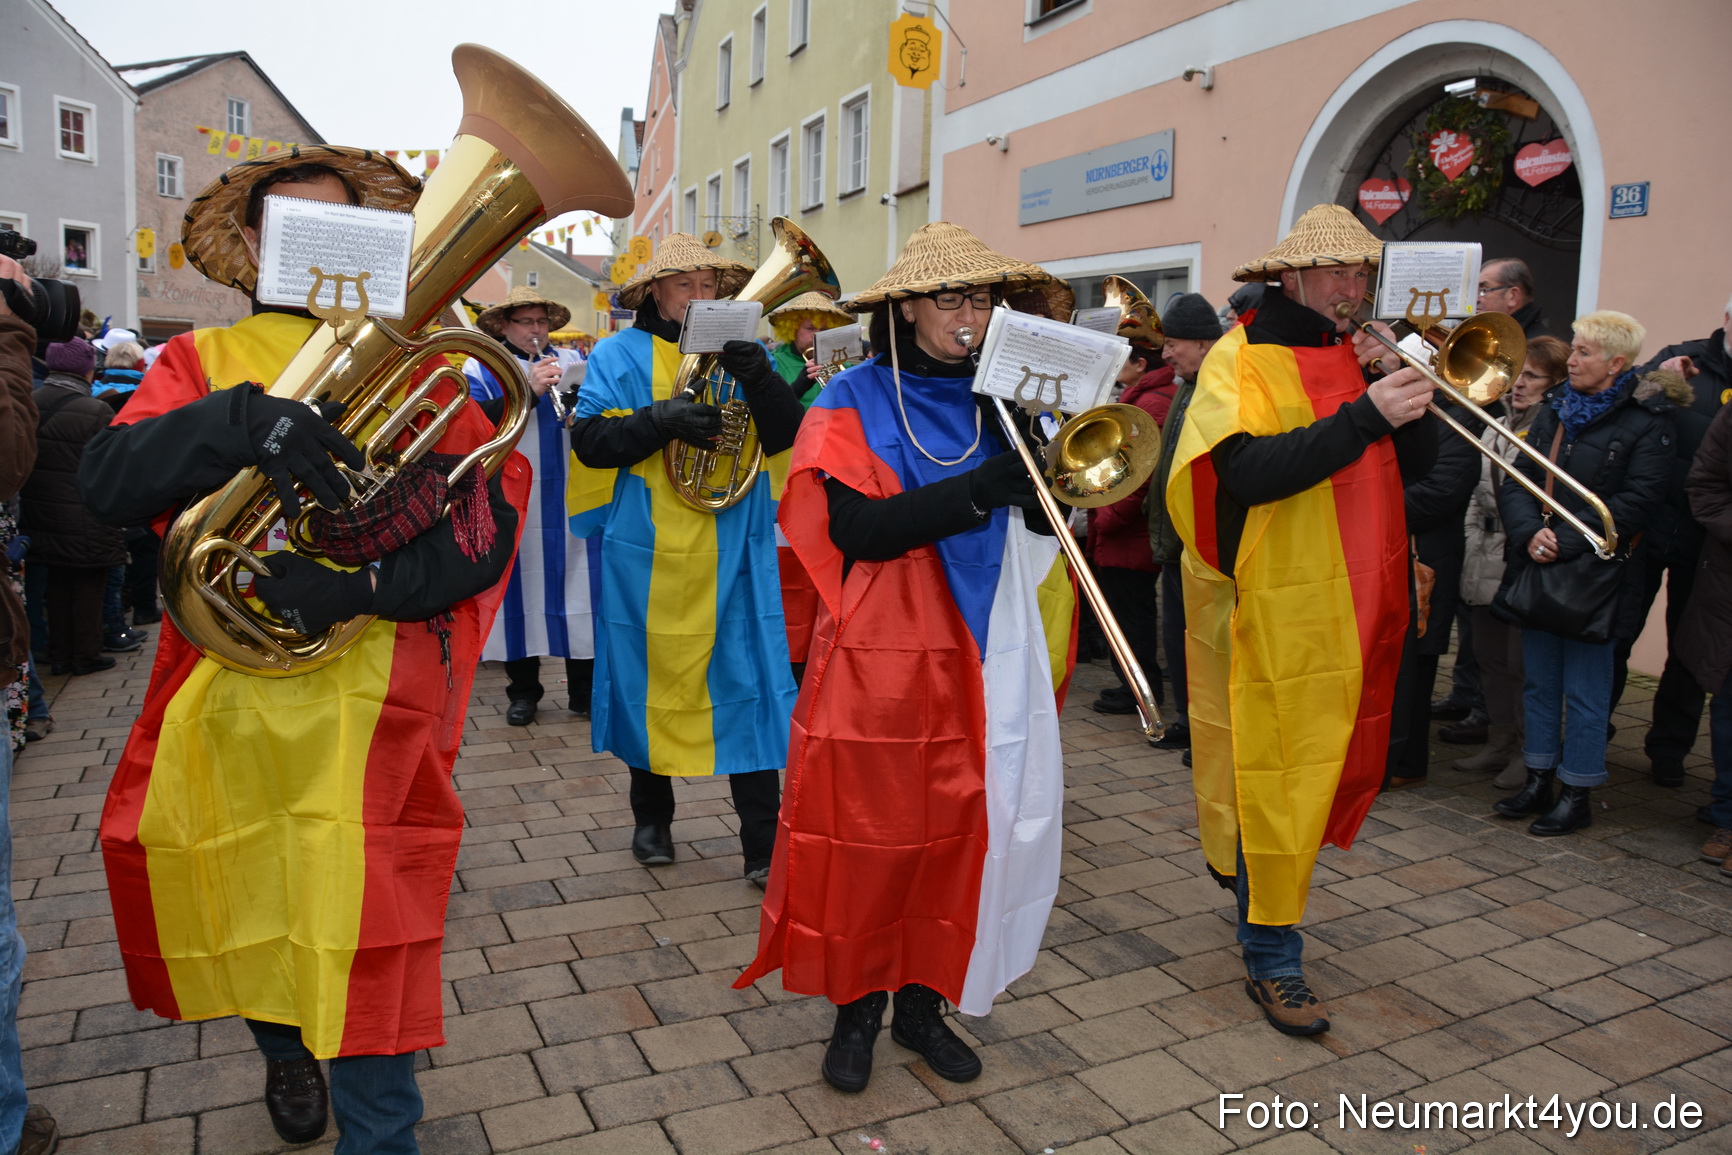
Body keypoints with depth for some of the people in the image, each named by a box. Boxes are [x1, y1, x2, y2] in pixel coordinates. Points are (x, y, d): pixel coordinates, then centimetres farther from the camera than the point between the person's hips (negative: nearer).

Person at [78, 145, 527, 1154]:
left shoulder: (418, 365, 7)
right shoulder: (205, 361, 9)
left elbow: (488, 527, -6)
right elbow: (108, 484, -9)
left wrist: (368, 584, -22)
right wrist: (242, 420, -26)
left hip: (372, 708, -2)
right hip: (225, 697, 2)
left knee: (365, 931, -2)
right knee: (237, 908, 15)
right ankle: (286, 1050, 48)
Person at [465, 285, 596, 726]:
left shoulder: (573, 361, 13)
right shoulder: (481, 369, 6)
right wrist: (527, 391, -19)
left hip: (571, 501, 2)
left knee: (577, 588, 4)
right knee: (520, 590, 4)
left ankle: (584, 689, 15)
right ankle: (523, 690, 18)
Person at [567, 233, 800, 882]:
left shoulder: (740, 351, 11)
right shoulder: (619, 355, 6)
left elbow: (785, 437, 0)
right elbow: (589, 440, -5)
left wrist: (758, 377, -18)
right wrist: (660, 420, -19)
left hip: (733, 554, 1)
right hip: (648, 551, -1)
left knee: (746, 683, -2)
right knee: (651, 678, 9)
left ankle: (763, 844, 6)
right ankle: (651, 816, 30)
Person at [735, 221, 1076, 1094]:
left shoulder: (995, 399, 10)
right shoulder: (853, 403, -2)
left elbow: (1042, 521, 5)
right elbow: (858, 532, -16)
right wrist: (976, 490, -24)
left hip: (977, 657, 4)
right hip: (878, 659, -4)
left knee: (959, 829, 9)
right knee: (868, 835, 4)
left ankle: (924, 999, 28)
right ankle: (857, 1006, 25)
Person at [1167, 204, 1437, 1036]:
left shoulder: (1355, 355, 13)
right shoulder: (1242, 358, -8)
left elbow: (1414, 465, 9)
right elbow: (1253, 471, -24)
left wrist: (1406, 392, -7)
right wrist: (1363, 415, -27)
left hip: (1356, 607, 8)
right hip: (1280, 611, -7)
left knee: (1335, 763, 19)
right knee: (1279, 776, -1)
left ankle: (1240, 862, 44)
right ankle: (1271, 962, 12)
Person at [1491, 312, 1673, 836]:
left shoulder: (1644, 423, -6)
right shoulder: (1554, 413, 12)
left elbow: (1637, 500, -14)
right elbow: (1515, 482, 6)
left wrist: (1566, 542, -19)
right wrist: (1530, 532, -12)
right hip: (1538, 567, 6)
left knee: (1585, 690, 2)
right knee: (1539, 682, 13)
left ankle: (1577, 793, 13)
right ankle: (1539, 781, 24)